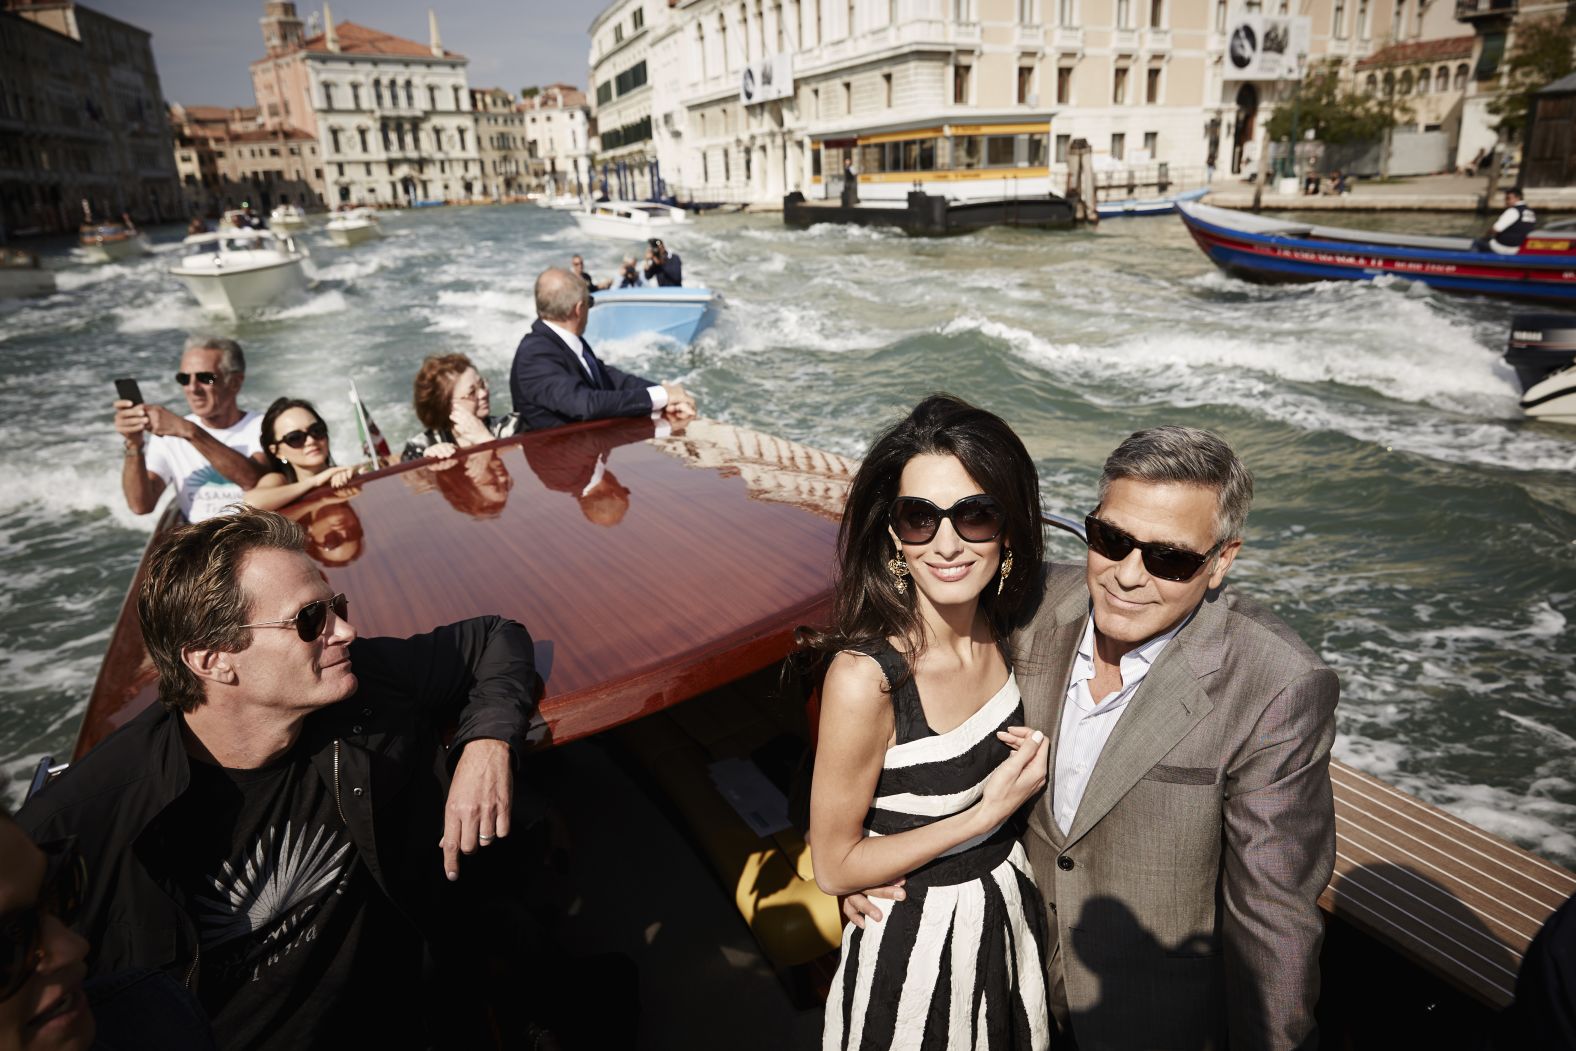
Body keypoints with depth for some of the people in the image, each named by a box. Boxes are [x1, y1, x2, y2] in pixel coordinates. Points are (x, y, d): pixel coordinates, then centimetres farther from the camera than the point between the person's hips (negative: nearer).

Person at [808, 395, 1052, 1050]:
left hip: (1013, 906, 6)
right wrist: (987, 813, -23)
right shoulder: (865, 677, -32)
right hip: (918, 939, -5)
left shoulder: (1003, 632, -13)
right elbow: (834, 869, -21)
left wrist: (1035, 756, -10)